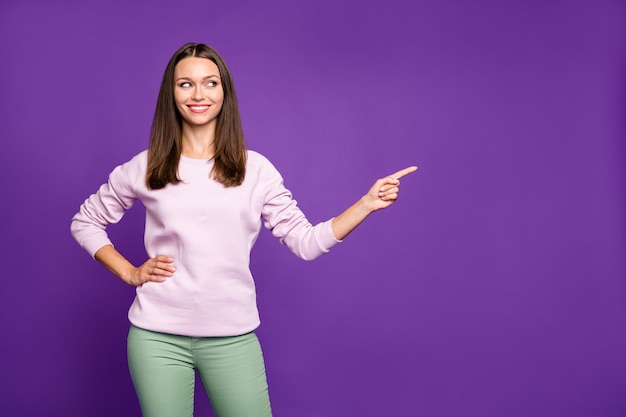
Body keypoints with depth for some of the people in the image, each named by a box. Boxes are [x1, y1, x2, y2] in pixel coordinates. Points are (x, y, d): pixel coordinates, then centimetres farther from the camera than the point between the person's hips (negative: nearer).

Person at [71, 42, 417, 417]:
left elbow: (306, 242, 1)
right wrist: (129, 273, 3)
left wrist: (367, 204, -9)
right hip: (158, 337, 0)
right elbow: (85, 222, 15)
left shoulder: (255, 169, 1)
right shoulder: (145, 169, 2)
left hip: (232, 337, 0)